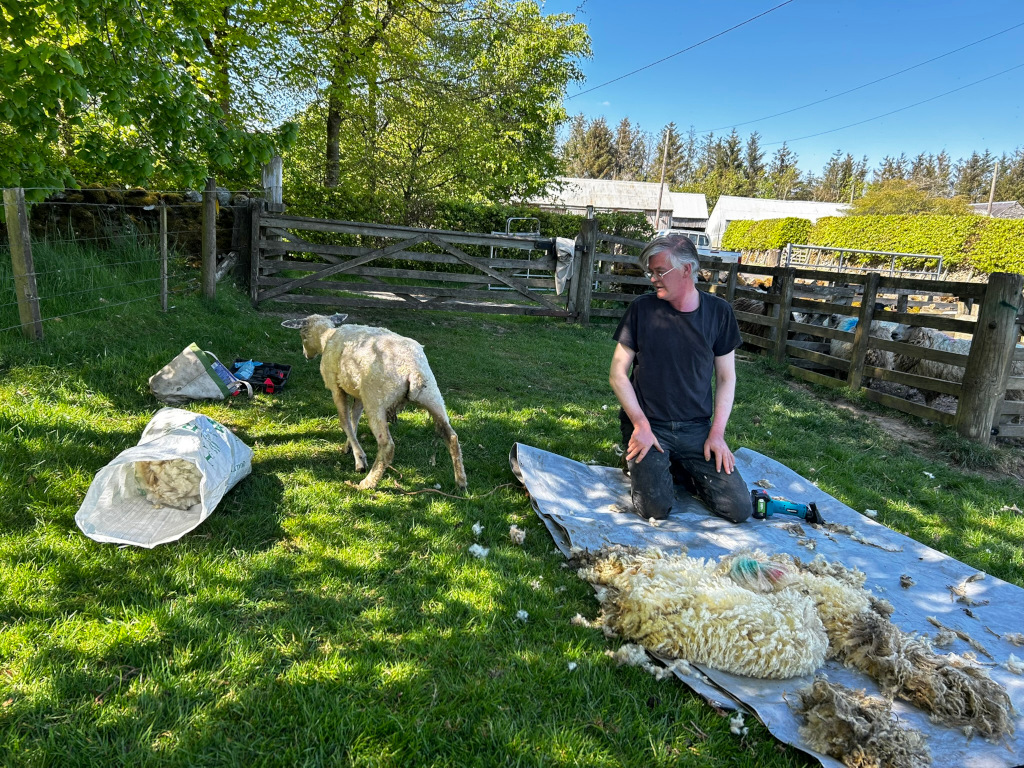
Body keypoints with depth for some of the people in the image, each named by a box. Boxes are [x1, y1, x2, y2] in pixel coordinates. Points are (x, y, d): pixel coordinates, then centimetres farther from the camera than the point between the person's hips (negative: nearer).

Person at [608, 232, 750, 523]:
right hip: (648, 426, -2)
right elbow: (617, 374, -3)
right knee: (655, 508, -21)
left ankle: (678, 470, 17)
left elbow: (726, 378, 6)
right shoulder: (642, 309, -5)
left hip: (697, 430, 2)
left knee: (738, 509, -8)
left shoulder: (718, 312, 0)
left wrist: (717, 433, -3)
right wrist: (641, 425, -12)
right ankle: (643, 465, 12)